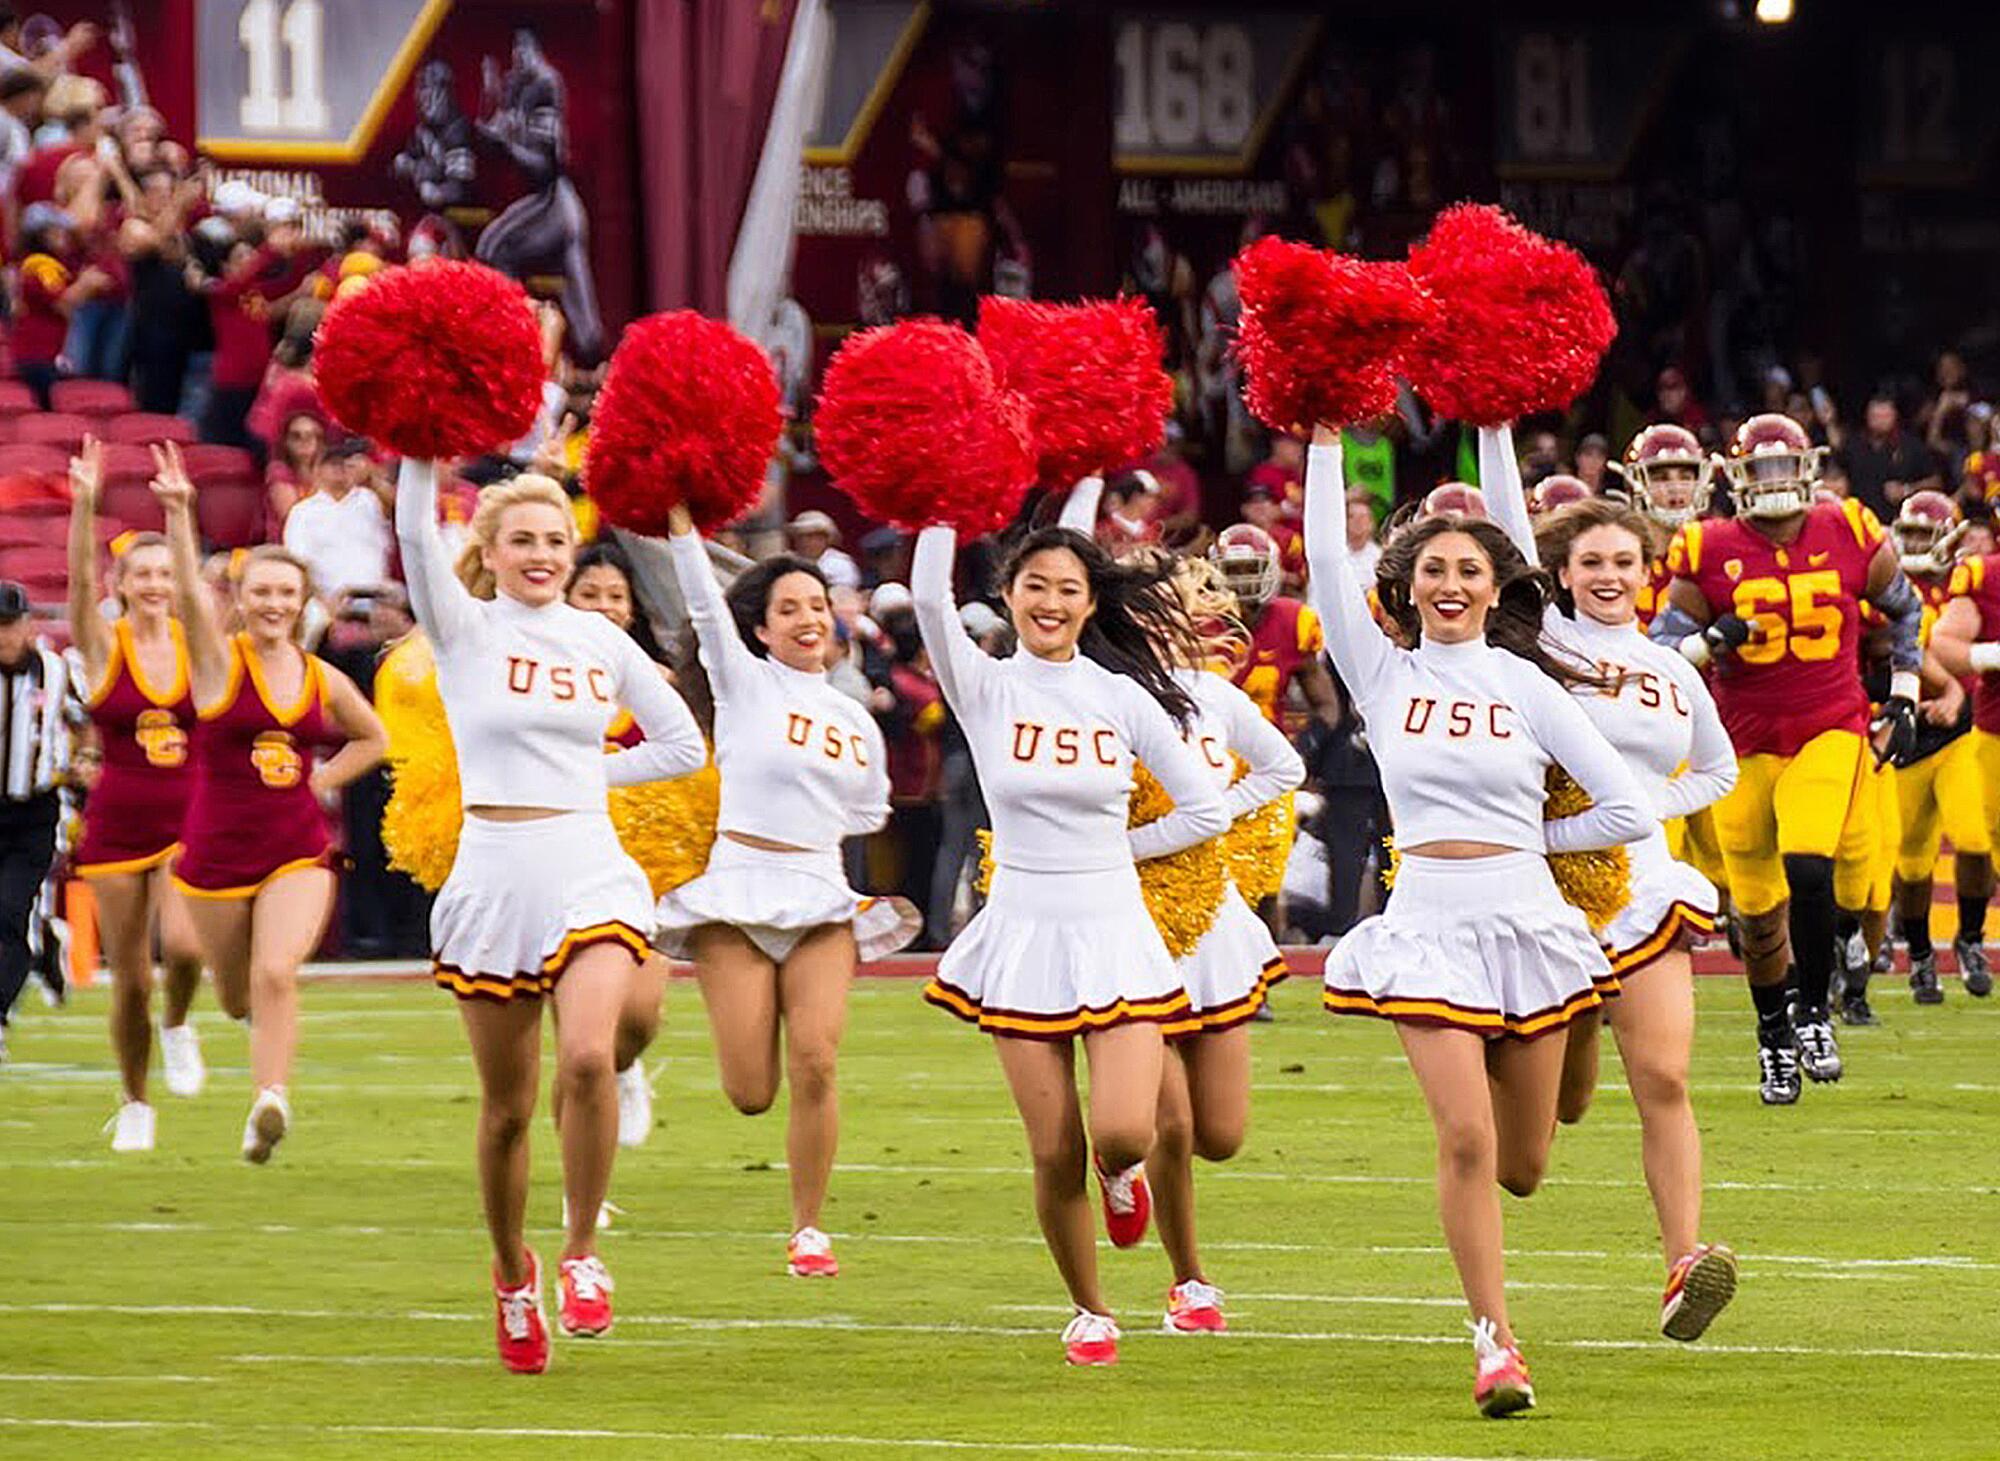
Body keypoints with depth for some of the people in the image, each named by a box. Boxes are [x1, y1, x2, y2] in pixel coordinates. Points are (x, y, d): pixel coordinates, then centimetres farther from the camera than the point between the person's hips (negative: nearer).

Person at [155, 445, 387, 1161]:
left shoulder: (323, 680, 4)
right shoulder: (218, 660, -5)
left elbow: (373, 738, 23)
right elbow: (189, 591, -24)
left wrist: (322, 779, 7)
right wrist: (178, 515, -40)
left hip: (298, 853, 1)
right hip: (218, 853, -1)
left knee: (276, 974, -22)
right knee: (238, 995, 14)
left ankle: (270, 1102, -28)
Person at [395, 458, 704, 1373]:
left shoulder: (599, 641, 10)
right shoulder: (465, 629, 2)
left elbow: (682, 745, 18)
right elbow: (416, 532, -17)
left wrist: (585, 771, 10)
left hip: (589, 873, 1)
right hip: (494, 876, -1)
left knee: (588, 1060, -24)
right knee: (507, 1107, 5)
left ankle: (582, 1254, -7)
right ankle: (511, 1275, 28)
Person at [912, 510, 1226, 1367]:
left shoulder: (1125, 698, 2)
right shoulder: (985, 688, -1)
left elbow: (1203, 810, 7)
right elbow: (930, 596, -19)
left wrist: (1115, 848, 4)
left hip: (1114, 935, 0)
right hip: (1024, 935, 0)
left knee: (1123, 1134, -16)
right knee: (1056, 1155, -1)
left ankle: (1120, 1174, 23)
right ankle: (1088, 1313, 22)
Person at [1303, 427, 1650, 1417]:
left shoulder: (1527, 687, 3)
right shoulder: (1385, 676, 5)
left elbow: (1627, 811, 3)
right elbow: (1326, 564, -7)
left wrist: (1531, 840, 4)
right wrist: (1325, 444, -7)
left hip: (1524, 916, 1)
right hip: (1427, 922, -1)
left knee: (1522, 1166, 7)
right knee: (1466, 1140, -15)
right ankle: (1494, 1343, -5)